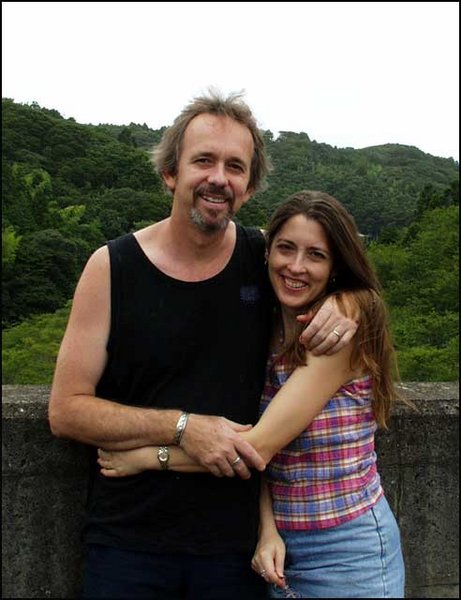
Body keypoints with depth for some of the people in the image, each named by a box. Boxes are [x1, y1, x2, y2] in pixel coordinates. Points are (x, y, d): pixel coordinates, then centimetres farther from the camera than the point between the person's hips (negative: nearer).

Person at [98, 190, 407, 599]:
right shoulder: (268, 328, 0)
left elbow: (260, 445, -23)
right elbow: (256, 449, -2)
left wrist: (145, 457, -17)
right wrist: (268, 529, -16)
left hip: (346, 549, -4)